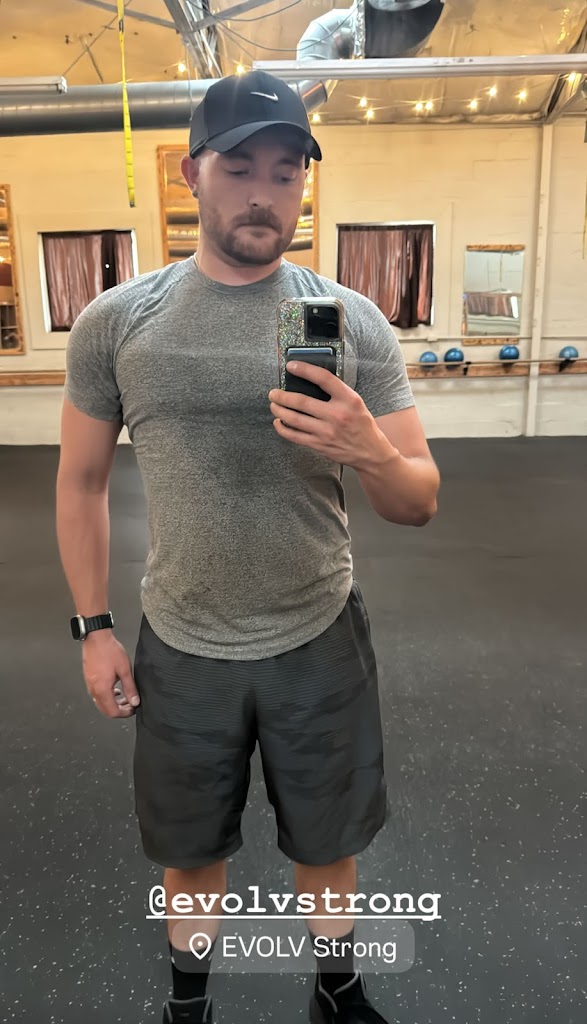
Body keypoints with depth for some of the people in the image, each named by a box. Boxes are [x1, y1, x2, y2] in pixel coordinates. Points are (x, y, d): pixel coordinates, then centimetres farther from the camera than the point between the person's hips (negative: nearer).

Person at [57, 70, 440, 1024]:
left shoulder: (353, 320, -7)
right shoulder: (113, 321, -6)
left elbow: (422, 503, -6)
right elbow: (82, 481, 4)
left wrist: (369, 450, -28)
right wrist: (93, 628, 1)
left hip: (320, 639, 0)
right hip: (180, 646, 1)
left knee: (327, 838, 21)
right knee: (190, 848, 22)